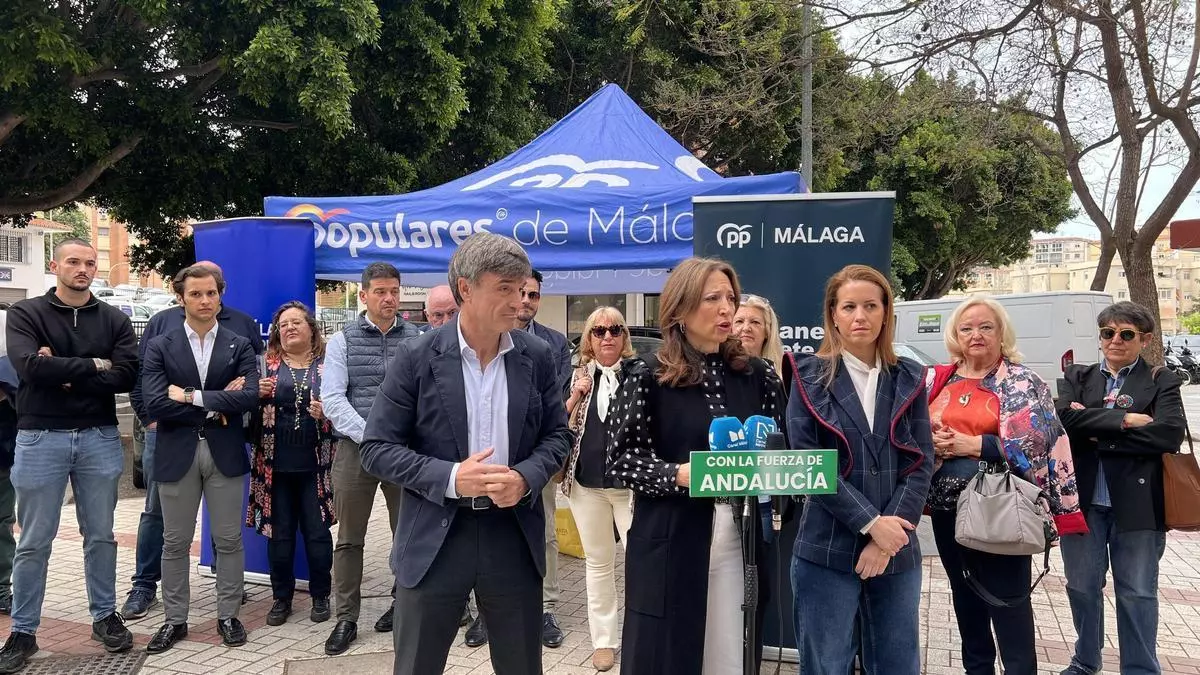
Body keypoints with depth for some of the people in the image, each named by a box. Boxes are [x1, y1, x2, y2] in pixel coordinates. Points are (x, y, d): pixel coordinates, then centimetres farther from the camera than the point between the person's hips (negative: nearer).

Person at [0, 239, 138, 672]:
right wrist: (94, 366, -12)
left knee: (100, 536, 12)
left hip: (100, 438, 2)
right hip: (40, 438, -2)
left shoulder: (114, 320, 5)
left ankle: (105, 616, 26)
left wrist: (64, 373, -13)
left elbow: (127, 375, -8)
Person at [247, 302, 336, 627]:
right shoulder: (266, 366, 7)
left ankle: (320, 596, 21)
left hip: (315, 465, -1)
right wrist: (257, 393, -11)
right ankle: (281, 598, 23)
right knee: (279, 533, 8)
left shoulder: (327, 365, 3)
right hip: (276, 464, 1)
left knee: (317, 532, 4)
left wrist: (327, 413, -16)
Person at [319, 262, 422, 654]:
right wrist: (370, 437, -16)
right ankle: (346, 619, 17)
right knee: (349, 539, 7)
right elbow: (332, 399, -5)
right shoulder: (342, 341, 3)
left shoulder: (417, 340, 3)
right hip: (355, 447, 0)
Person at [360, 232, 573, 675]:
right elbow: (377, 448, -6)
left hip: (514, 537, 2)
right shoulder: (417, 357, -8)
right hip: (434, 541, -2)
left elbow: (557, 434, 7)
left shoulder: (537, 356, 1)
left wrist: (525, 477, -13)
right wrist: (450, 478, -20)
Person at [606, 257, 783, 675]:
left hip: (740, 543, 3)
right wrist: (679, 474, -20)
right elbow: (620, 459, -6)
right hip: (669, 546, -3)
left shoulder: (757, 375, 5)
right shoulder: (649, 376, -5)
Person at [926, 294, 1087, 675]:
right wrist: (930, 440, -11)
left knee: (1007, 597, -1)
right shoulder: (940, 380, 9)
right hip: (947, 507, 5)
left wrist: (970, 445, -17)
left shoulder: (1021, 382, -4)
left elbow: (1033, 441, -16)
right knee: (964, 593, 17)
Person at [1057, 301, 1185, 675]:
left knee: (1137, 593, 7)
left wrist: (1098, 433, -13)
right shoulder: (1077, 376, 8)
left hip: (1136, 503, -2)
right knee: (1082, 586, 14)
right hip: (1084, 501, 2)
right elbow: (1064, 419, -10)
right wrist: (1123, 420, -17)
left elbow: (1170, 433, -14)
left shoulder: (1160, 381, 2)